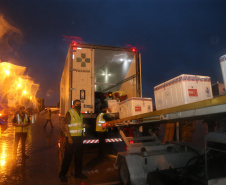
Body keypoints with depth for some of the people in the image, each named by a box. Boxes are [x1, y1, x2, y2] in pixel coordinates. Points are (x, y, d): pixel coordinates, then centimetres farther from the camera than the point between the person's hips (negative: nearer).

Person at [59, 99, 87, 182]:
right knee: (68, 156, 0)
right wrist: (69, 137, -20)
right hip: (71, 137, -7)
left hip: (79, 137, 7)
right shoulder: (69, 113, -8)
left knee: (79, 156, 13)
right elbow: (66, 125, -14)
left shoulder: (80, 114, 14)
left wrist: (82, 137, 16)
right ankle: (62, 174, 14)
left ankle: (78, 173, 26)